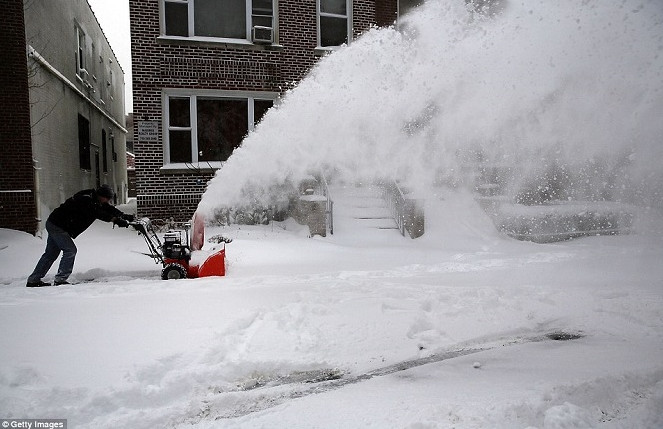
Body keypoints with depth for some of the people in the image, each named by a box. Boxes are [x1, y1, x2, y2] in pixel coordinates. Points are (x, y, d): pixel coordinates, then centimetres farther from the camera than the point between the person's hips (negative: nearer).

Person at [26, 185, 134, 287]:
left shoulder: (94, 200, 2)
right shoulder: (85, 200, -26)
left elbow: (108, 208, 4)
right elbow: (98, 213, -34)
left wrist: (124, 215, -10)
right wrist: (116, 220, -38)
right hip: (57, 225, -10)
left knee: (51, 253, 14)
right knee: (70, 250, -13)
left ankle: (33, 280, 22)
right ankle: (60, 280, -9)